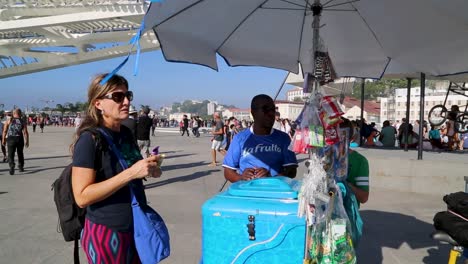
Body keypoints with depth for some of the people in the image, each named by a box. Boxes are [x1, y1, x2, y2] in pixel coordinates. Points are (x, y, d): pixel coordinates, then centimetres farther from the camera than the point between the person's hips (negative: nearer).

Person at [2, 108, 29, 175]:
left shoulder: (9, 121, 1)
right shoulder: (22, 122, -1)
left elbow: (4, 131, -1)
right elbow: (25, 133, -8)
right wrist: (27, 141, -4)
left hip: (10, 139, -1)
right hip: (20, 139, 1)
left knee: (11, 154, 0)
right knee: (20, 154, 17)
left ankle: (12, 166, -20)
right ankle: (21, 167, 27)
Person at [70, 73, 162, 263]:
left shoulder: (126, 133, 4)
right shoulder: (90, 139, -18)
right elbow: (82, 196, -23)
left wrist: (148, 169, -1)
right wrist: (131, 173, -29)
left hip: (135, 228, 7)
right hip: (106, 232, -7)